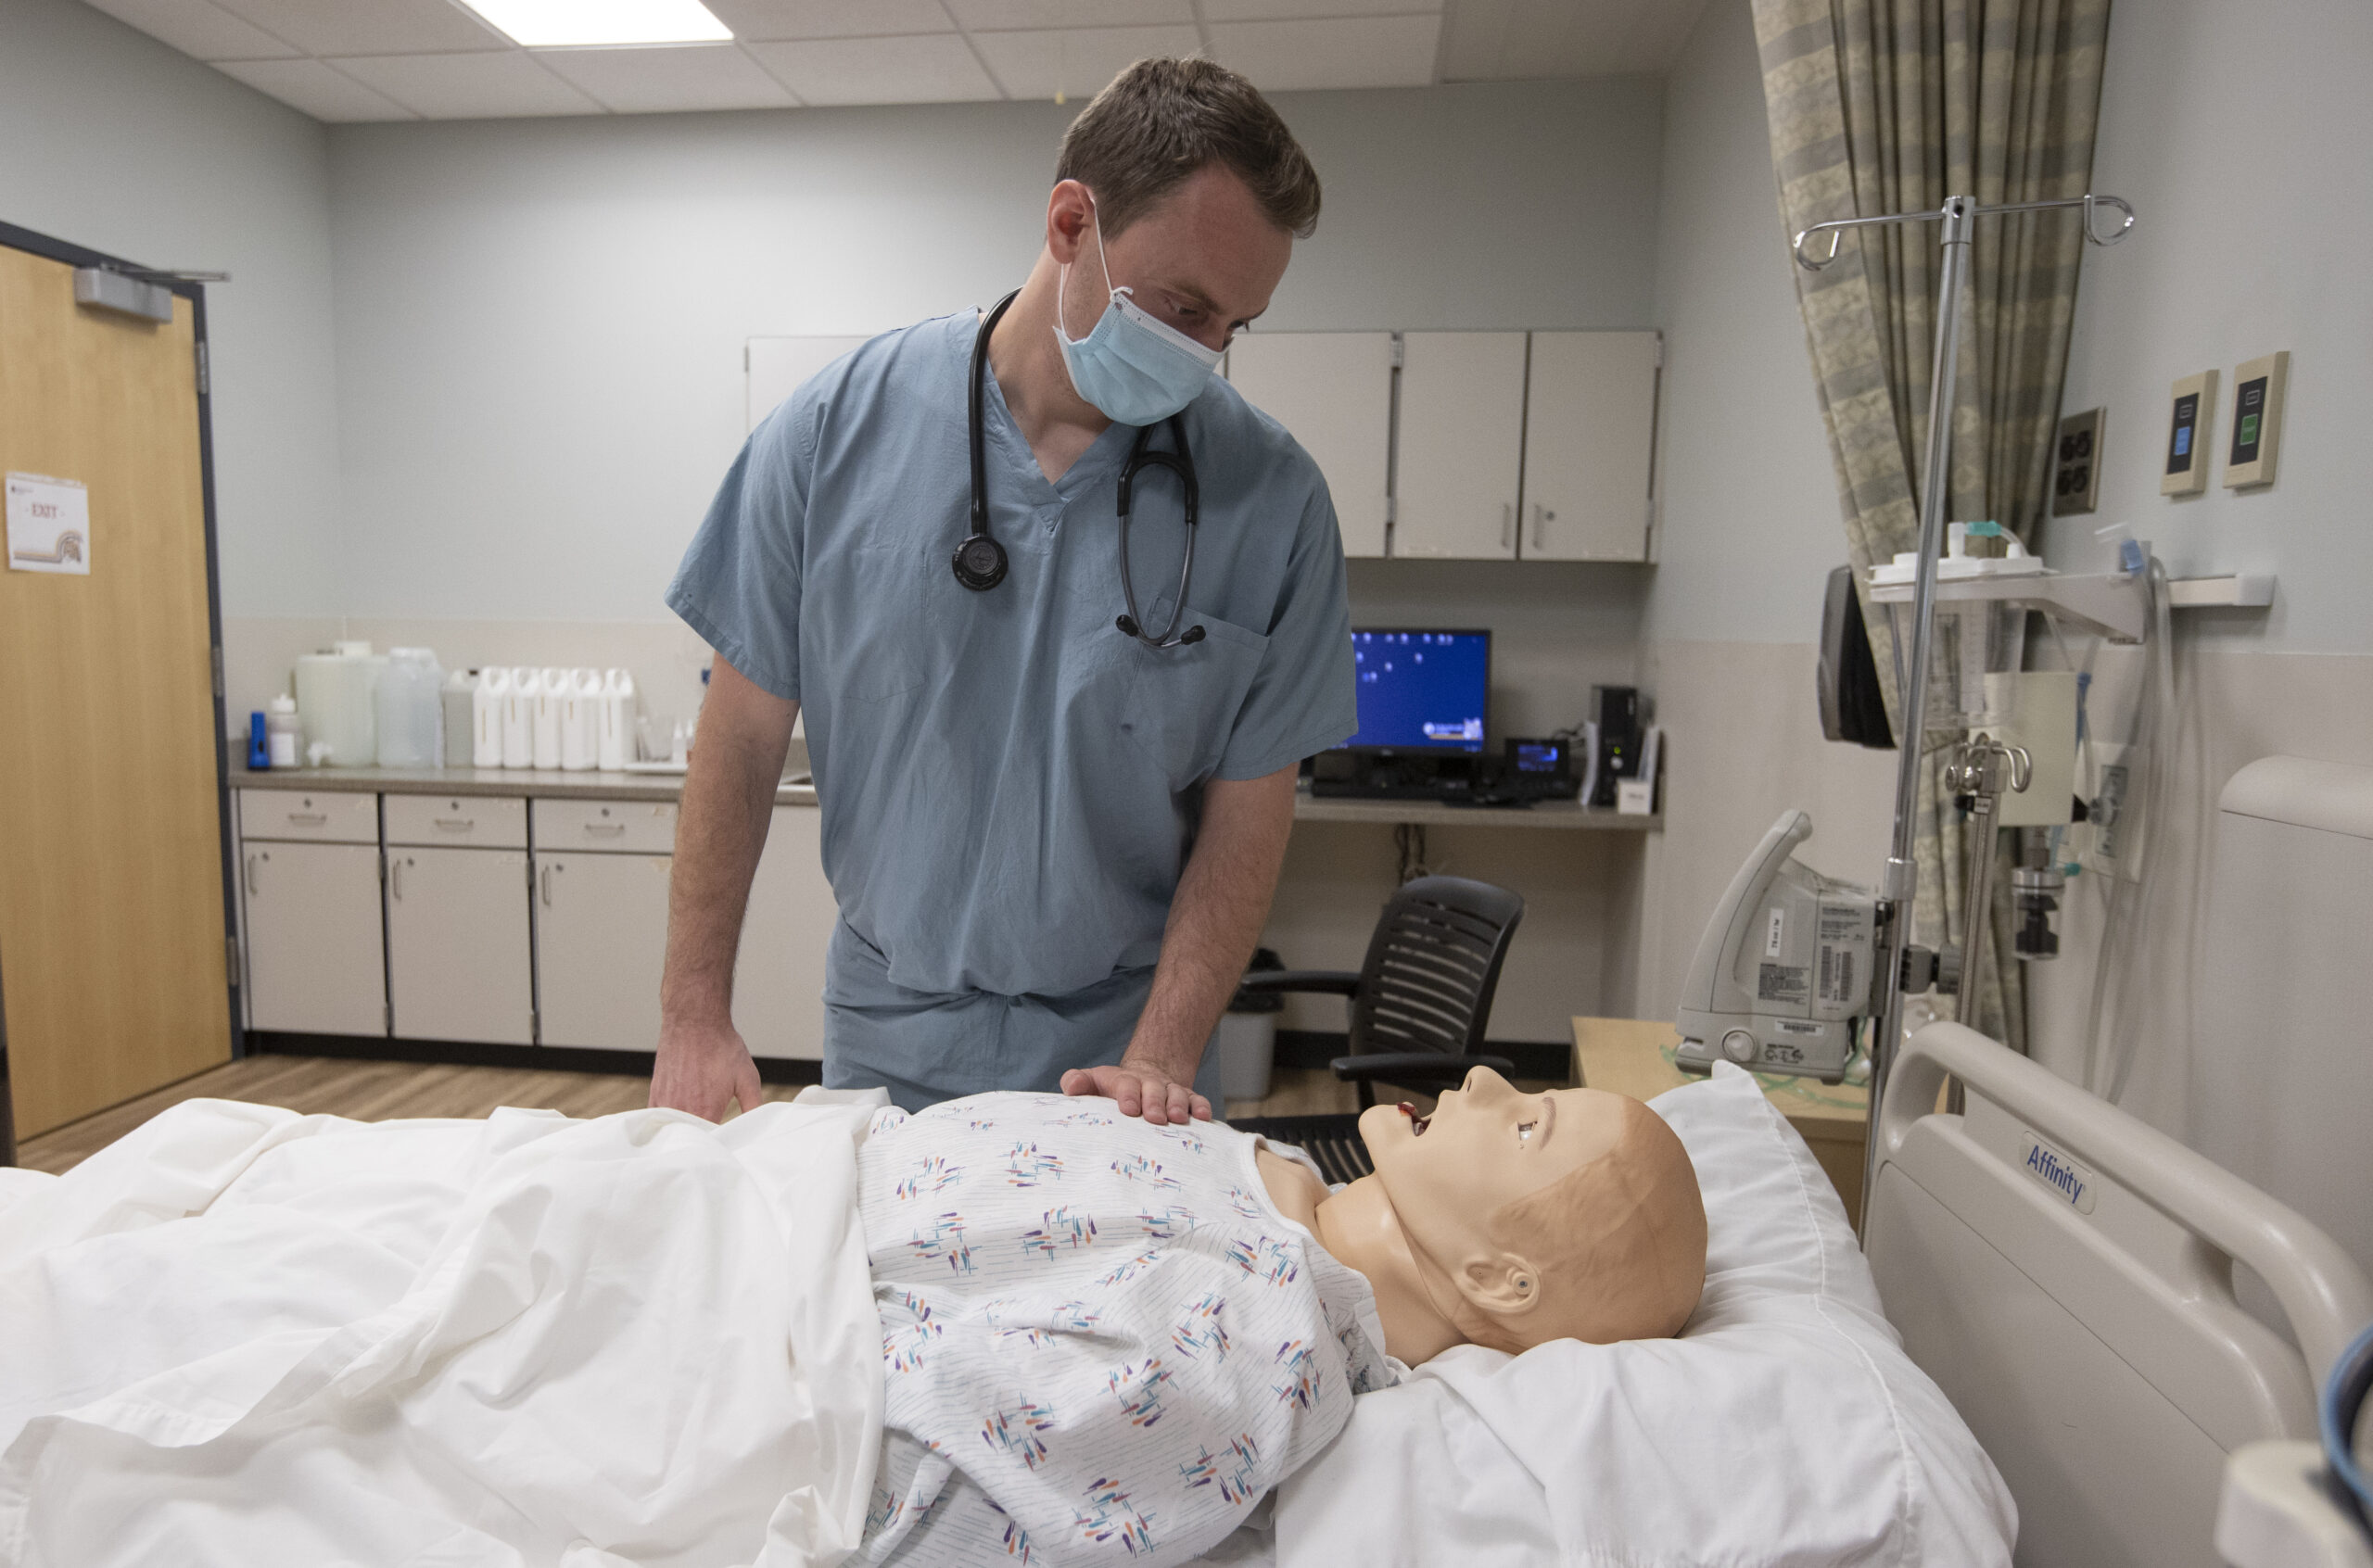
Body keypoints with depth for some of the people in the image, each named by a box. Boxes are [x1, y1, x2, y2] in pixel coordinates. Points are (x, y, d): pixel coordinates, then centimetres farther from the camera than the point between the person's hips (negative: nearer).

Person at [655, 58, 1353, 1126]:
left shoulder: (1273, 499, -12)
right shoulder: (837, 431, -10)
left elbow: (1248, 814, -8)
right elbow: (744, 735, -5)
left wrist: (1159, 1059, -16)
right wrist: (694, 1017, -5)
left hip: (1116, 1041, 0)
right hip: (885, 1032, 1)